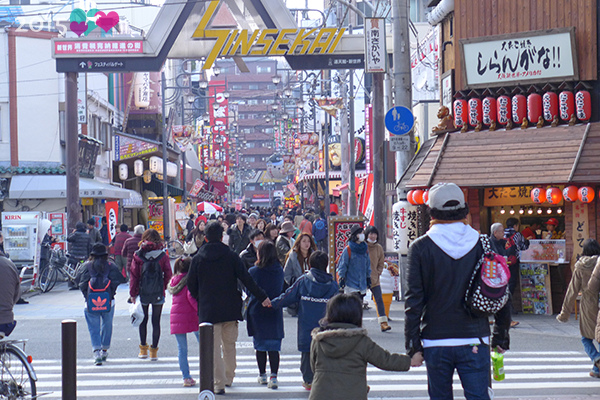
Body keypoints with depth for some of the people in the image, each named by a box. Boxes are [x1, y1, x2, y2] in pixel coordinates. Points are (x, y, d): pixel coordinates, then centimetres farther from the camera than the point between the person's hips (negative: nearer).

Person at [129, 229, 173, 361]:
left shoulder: (138, 255, -4)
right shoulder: (163, 255, -4)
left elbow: (133, 275, -2)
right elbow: (168, 274, -4)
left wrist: (132, 294, 5)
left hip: (143, 294, 0)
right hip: (158, 294, 0)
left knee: (143, 320, 14)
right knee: (156, 321, 5)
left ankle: (143, 349, 17)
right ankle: (154, 351, 6)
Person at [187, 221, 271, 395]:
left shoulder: (197, 259, -1)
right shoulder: (231, 256, -2)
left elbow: (191, 285, 3)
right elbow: (246, 279, -5)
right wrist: (262, 297, 0)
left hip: (208, 310, -1)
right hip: (230, 309, 1)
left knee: (214, 347, 0)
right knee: (229, 346, 16)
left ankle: (219, 383, -6)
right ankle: (229, 378, 28)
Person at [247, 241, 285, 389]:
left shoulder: (254, 271, -11)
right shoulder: (279, 271, -1)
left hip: (257, 312, -2)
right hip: (275, 314, 2)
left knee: (260, 344, 11)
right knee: (274, 346, 3)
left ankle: (262, 375, 20)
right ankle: (273, 376, -5)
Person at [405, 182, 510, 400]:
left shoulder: (420, 248, -4)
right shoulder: (482, 245, 2)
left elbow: (414, 300, -5)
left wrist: (413, 346, -1)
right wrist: (501, 338, 16)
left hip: (436, 343, -1)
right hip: (475, 341, 1)